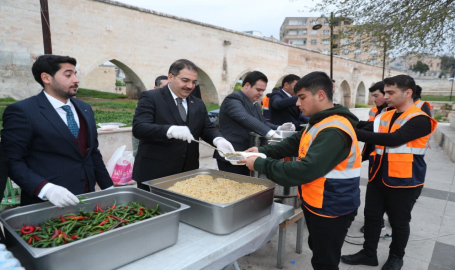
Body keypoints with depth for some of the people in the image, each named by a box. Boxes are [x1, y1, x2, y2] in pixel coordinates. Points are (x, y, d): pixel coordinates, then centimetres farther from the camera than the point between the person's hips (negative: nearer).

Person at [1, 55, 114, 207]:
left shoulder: (85, 109, 9)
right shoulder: (21, 111, -9)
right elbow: (13, 161, -10)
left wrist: (109, 188, 9)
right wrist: (46, 188, -24)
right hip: (46, 205, -5)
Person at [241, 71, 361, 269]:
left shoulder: (333, 131, -28)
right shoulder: (321, 123, 7)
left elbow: (306, 170, -34)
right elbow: (294, 143, 8)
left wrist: (260, 164, -28)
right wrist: (263, 151, -6)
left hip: (331, 210, -9)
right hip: (317, 205, 10)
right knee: (318, 252, 26)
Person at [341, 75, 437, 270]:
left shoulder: (419, 120, -15)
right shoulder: (385, 116, 7)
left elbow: (393, 139, -29)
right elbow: (375, 138, 15)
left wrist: (356, 133, -33)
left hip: (404, 181, -6)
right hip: (379, 177, 6)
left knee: (399, 222, 12)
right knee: (371, 216, 12)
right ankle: (369, 253, 28)